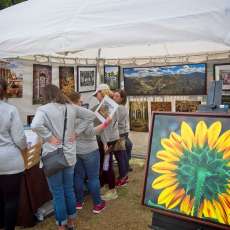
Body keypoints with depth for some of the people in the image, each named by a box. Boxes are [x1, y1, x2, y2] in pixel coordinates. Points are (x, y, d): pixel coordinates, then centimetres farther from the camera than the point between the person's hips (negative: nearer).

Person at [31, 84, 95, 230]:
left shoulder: (44, 109, -12)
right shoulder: (71, 108, 5)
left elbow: (35, 125, -32)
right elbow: (91, 115, 11)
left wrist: (49, 137, -17)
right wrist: (76, 132, 6)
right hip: (70, 155, 5)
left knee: (58, 193, 8)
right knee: (69, 189, 18)